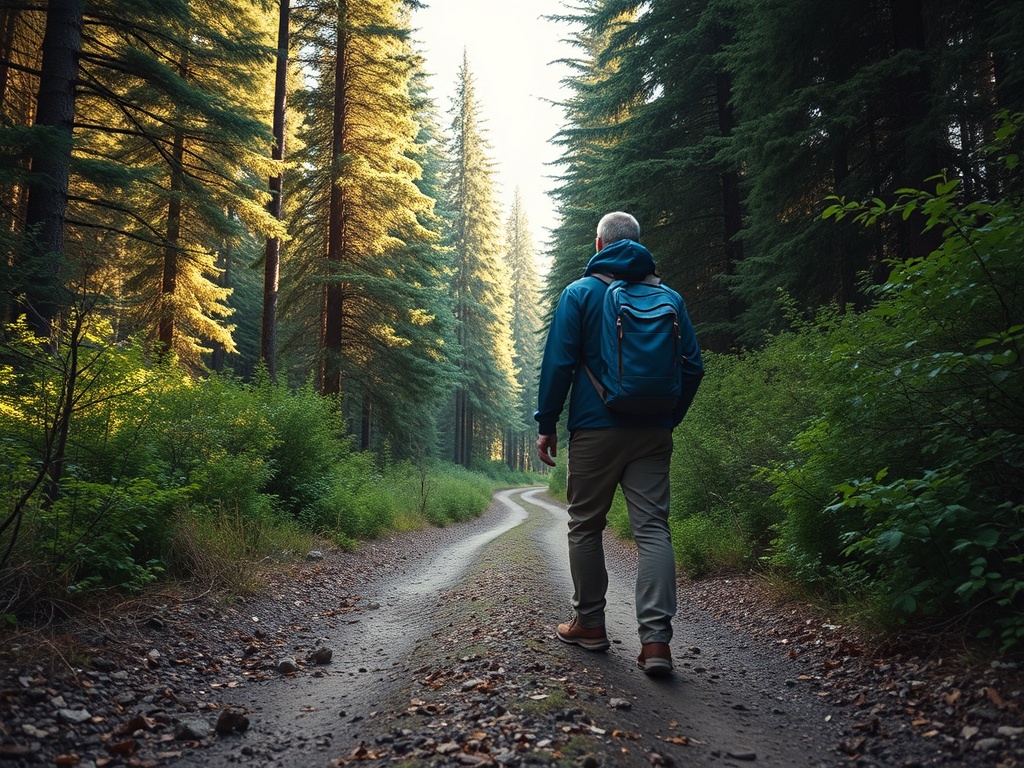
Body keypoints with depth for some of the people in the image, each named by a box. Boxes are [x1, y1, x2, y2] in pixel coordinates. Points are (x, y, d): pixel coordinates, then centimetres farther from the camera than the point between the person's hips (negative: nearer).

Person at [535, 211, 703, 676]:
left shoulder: (580, 292, 0)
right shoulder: (668, 297, 10)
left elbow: (558, 363, -6)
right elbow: (693, 366, 9)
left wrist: (546, 423, 0)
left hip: (595, 430, -2)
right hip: (653, 435, 3)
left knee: (585, 526, 11)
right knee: (653, 529, 0)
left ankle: (589, 623, 22)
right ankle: (656, 639, -7)